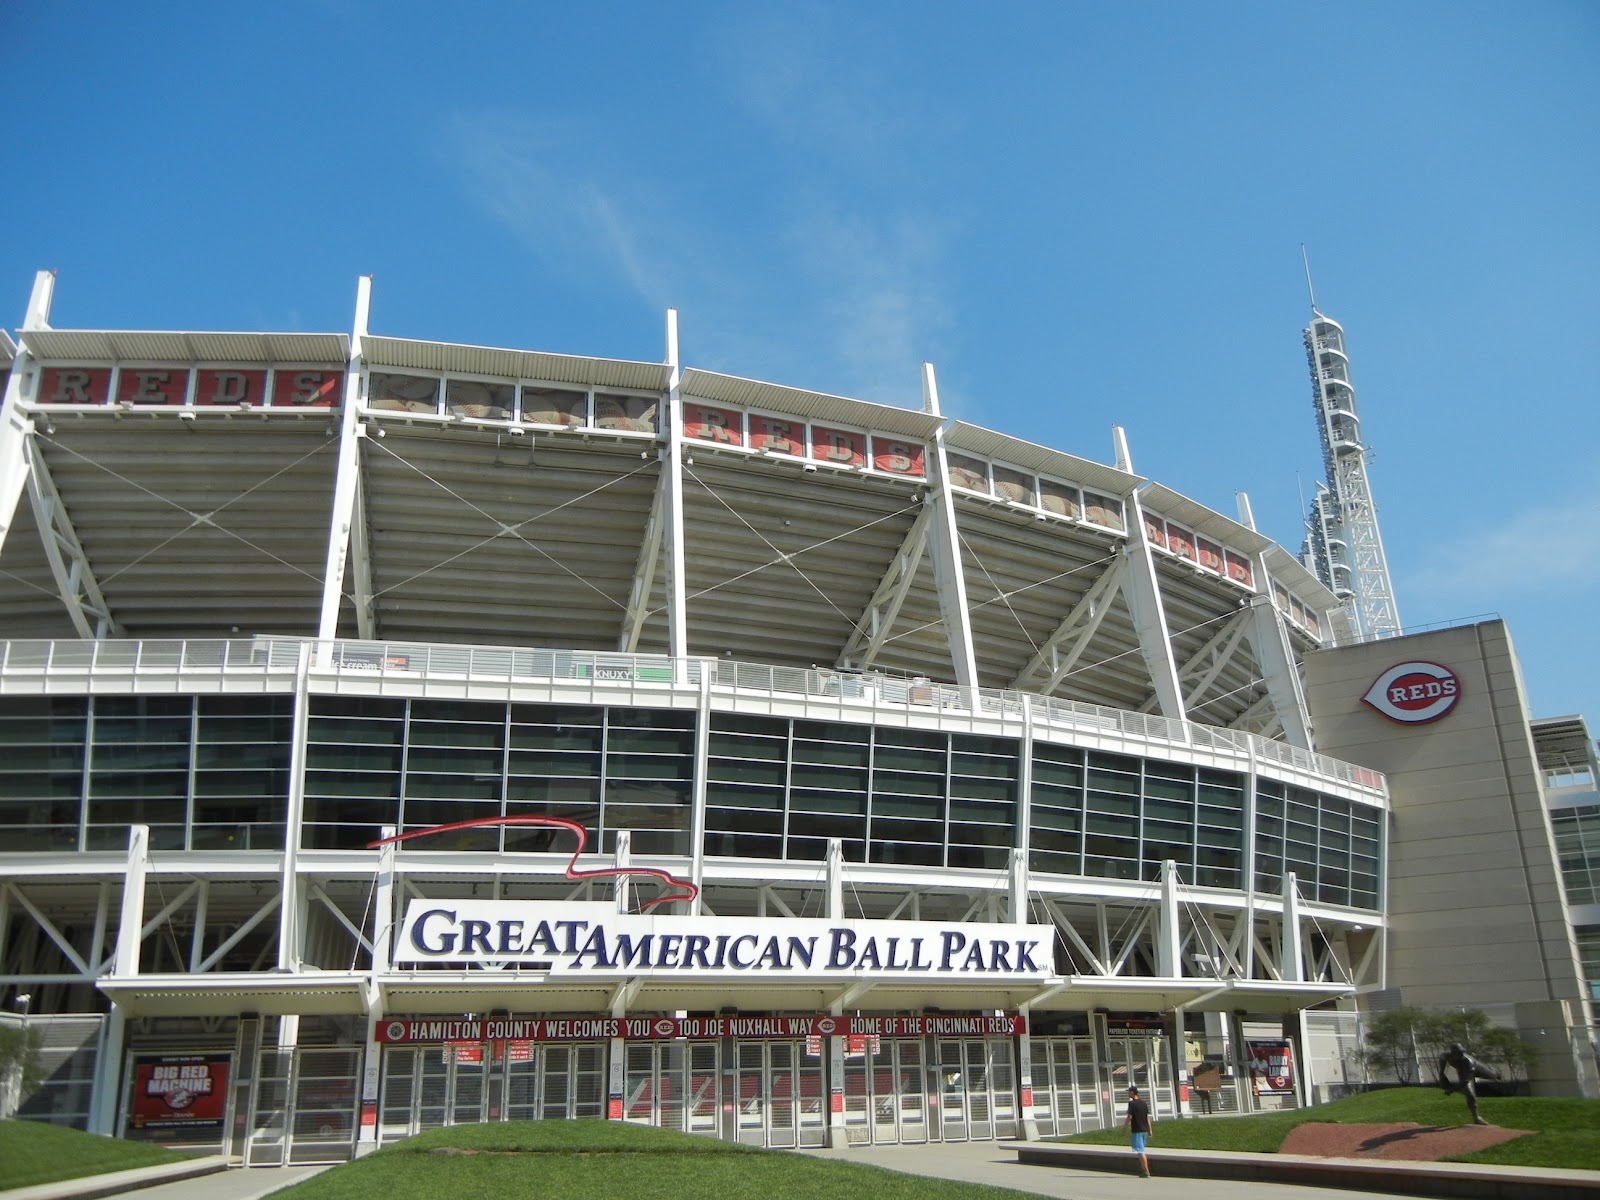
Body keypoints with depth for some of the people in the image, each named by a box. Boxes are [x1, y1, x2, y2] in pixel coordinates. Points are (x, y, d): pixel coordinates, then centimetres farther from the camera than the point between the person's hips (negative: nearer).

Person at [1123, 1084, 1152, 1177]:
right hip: (1145, 1130, 8)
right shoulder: (1144, 1103, 10)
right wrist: (1150, 1130, 15)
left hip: (1137, 1130, -8)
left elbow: (1129, 1117, -14)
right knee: (1142, 1151, 19)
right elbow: (1148, 1118, 11)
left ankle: (1146, 1172, -8)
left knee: (1140, 1151, -5)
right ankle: (1143, 1169, 24)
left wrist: (1124, 1127, -2)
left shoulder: (1132, 1103, -11)